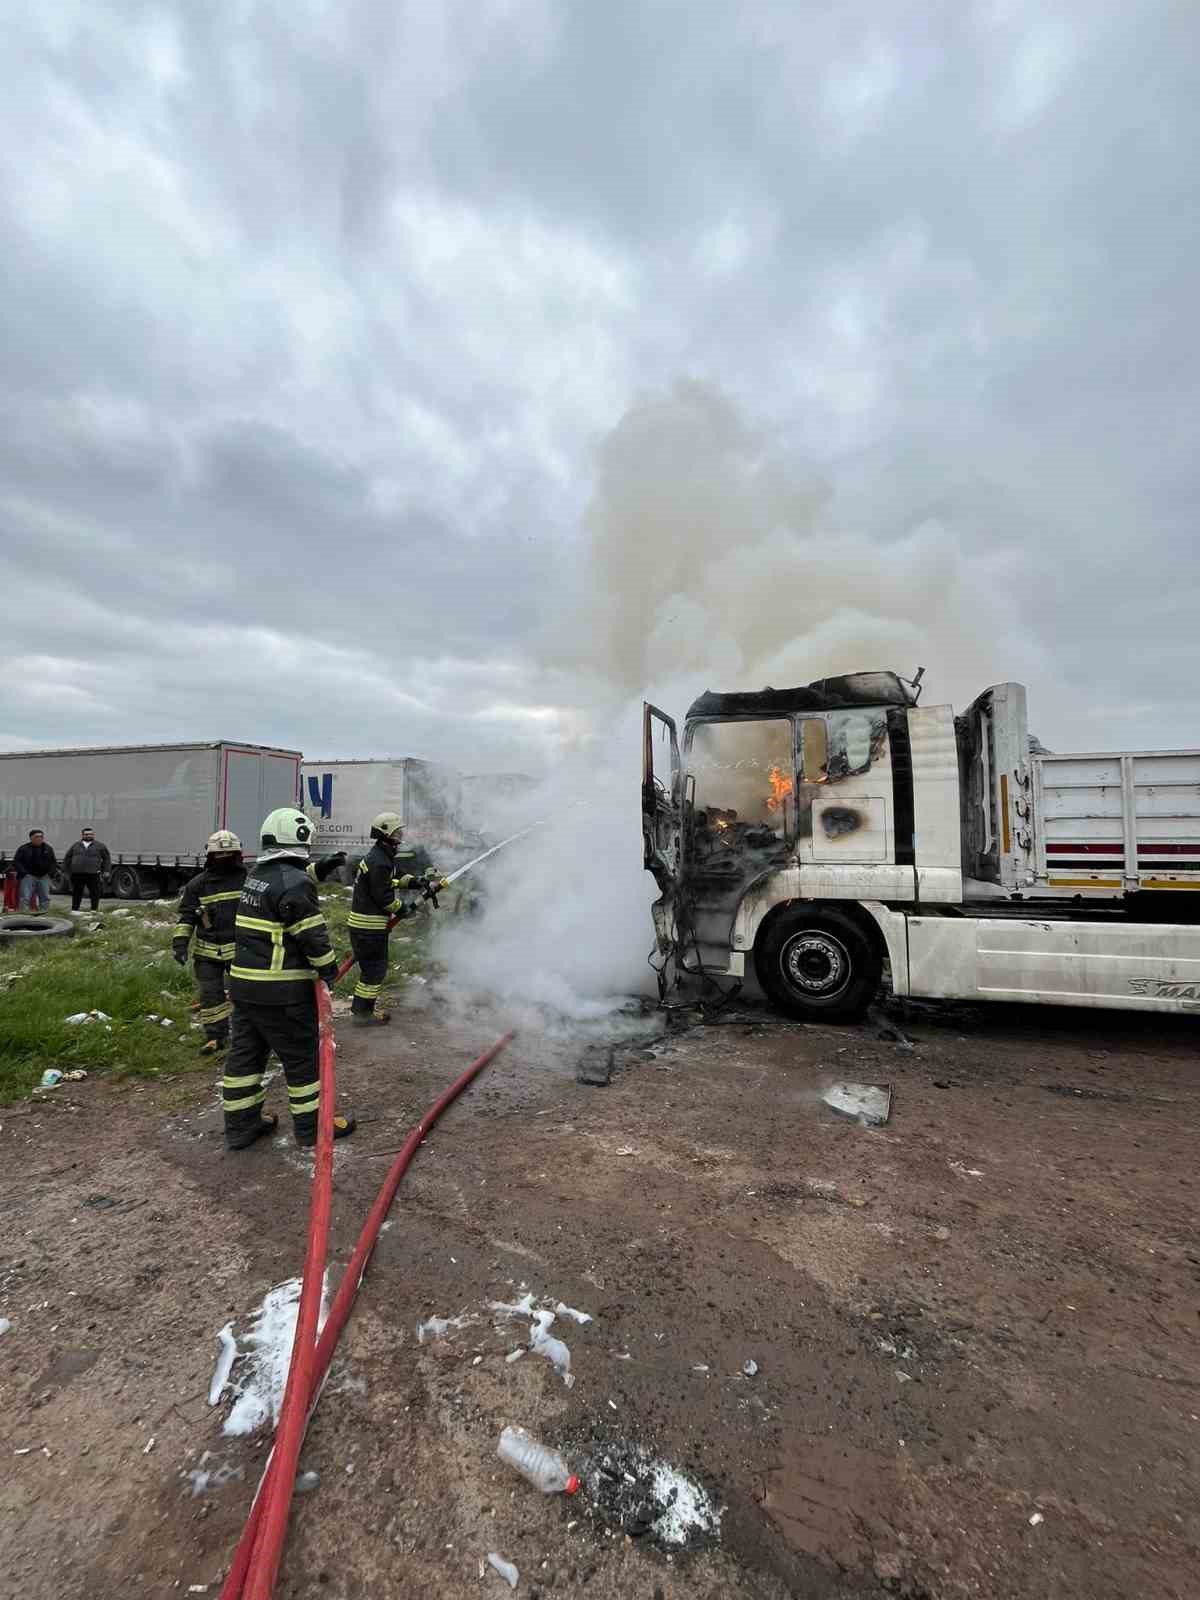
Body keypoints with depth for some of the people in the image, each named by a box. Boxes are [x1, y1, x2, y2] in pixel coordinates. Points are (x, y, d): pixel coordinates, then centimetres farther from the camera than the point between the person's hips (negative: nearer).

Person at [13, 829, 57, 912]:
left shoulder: (48, 848, 10)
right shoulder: (23, 848, -1)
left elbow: (53, 862, 16)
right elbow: (16, 862, -3)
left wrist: (50, 872, 2)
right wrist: (24, 873, -13)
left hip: (44, 877, 4)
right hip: (28, 876, -4)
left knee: (45, 897, 6)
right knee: (25, 897, -9)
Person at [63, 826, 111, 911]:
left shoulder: (100, 846, 7)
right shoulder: (75, 845, 13)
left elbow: (107, 858, 10)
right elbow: (68, 858, 18)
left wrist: (105, 870, 3)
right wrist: (66, 870, 13)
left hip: (93, 874, -2)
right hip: (77, 874, 2)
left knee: (95, 893, 0)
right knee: (76, 893, 10)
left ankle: (94, 909, 8)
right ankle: (74, 909, 19)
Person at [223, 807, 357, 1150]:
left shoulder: (255, 875, 8)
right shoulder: (294, 883, -20)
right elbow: (313, 936, -18)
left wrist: (319, 868, 29)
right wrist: (328, 969, -7)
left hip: (244, 983, 9)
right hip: (282, 992, -9)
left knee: (245, 1052, 18)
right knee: (302, 1056, 6)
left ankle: (241, 1123, 30)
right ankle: (312, 1127, 18)